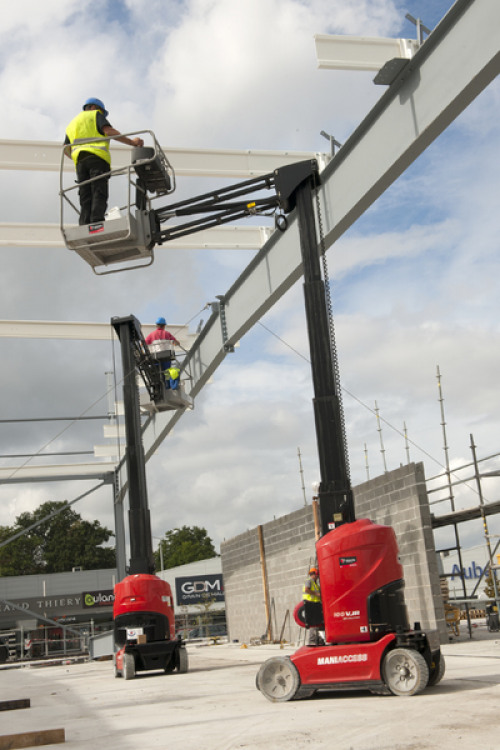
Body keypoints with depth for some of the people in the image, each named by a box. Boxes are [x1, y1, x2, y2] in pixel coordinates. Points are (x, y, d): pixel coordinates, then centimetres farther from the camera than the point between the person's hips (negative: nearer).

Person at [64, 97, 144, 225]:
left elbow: (66, 149, 28)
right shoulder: (95, 115, 16)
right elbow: (109, 131, -3)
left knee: (85, 200, -1)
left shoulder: (72, 124, 34)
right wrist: (131, 142, -4)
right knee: (99, 195, -16)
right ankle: (97, 223, -33)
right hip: (97, 157, -5)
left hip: (80, 161, 5)